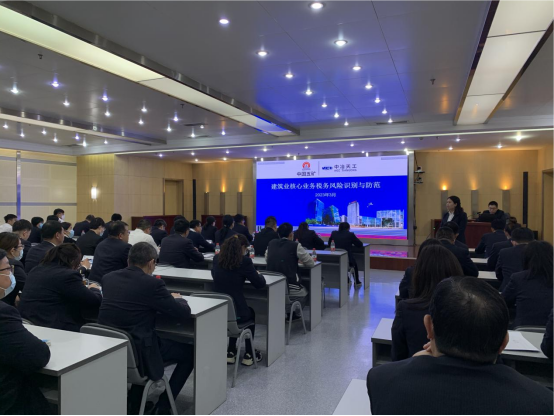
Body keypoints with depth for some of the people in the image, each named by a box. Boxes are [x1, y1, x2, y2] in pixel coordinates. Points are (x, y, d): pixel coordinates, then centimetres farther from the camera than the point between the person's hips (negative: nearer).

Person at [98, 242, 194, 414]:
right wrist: (177, 298, 12)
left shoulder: (109, 278, 3)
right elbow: (184, 315, -9)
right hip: (136, 352, -6)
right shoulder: (153, 283, -15)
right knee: (190, 351, 14)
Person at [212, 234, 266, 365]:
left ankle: (231, 352, 35)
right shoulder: (244, 261, -14)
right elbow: (260, 283, -7)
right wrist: (258, 275, 15)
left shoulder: (217, 258, 3)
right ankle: (249, 355, 36)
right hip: (236, 313, -4)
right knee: (250, 313, 32)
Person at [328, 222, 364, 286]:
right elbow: (360, 244, 2)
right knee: (355, 264, 33)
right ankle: (357, 282, 45)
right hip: (348, 260, -3)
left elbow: (329, 243, 17)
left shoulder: (334, 233, 3)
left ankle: (347, 281, 48)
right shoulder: (350, 234, -6)